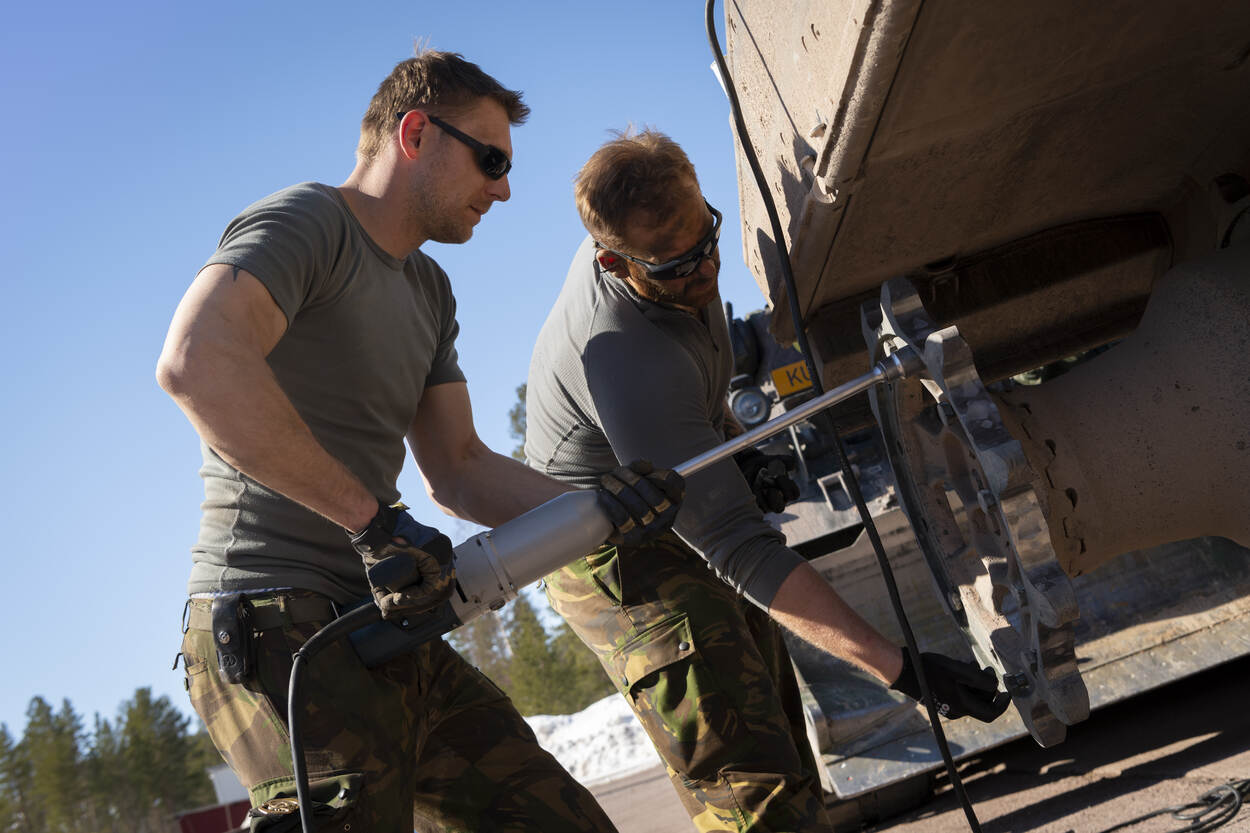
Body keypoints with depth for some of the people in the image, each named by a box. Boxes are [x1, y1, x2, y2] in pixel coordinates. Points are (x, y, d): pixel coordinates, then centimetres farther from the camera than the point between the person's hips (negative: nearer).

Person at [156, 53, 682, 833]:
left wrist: (600, 505, 2)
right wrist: (373, 518, -24)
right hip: (273, 628, -8)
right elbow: (195, 362, -26)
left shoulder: (428, 288, 23)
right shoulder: (308, 221, -7)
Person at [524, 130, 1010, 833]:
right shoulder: (628, 363, -36)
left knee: (786, 755, 12)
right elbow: (739, 549, -39)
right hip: (621, 564, -9)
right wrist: (898, 667, -41)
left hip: (680, 530, 9)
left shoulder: (671, 248, -7)